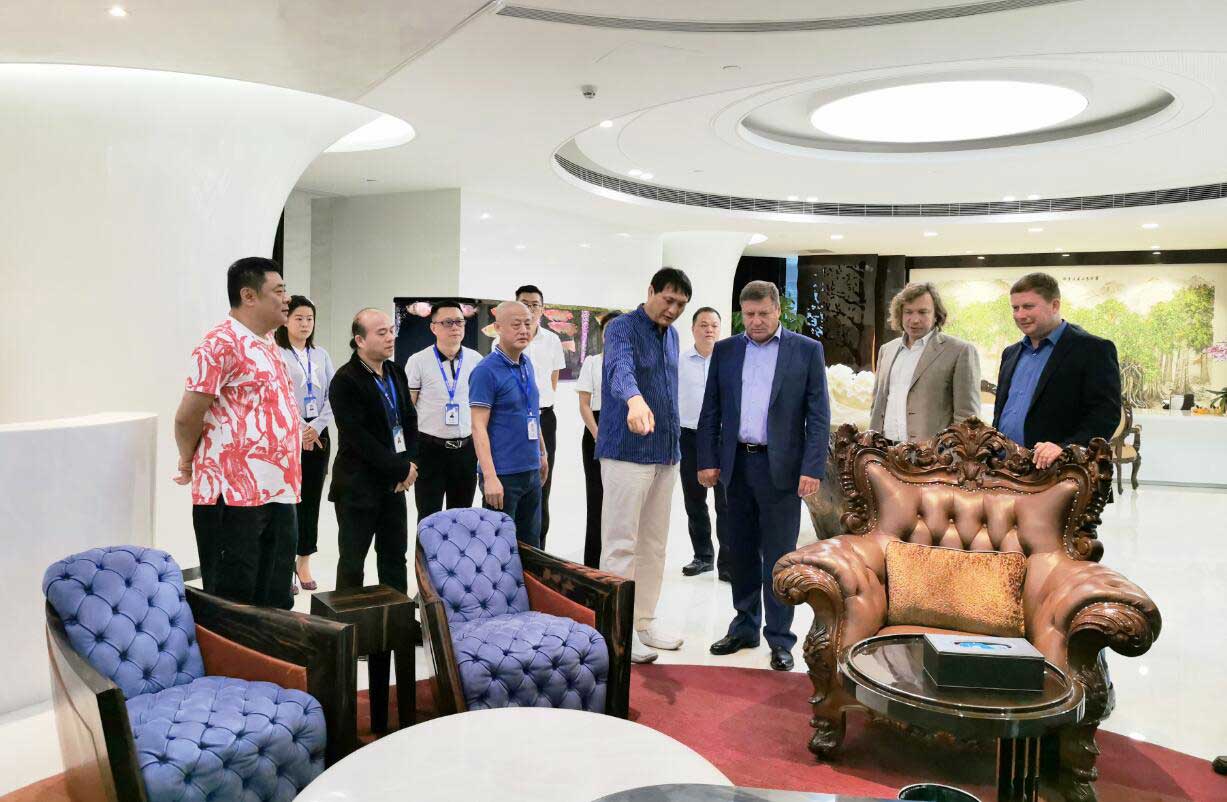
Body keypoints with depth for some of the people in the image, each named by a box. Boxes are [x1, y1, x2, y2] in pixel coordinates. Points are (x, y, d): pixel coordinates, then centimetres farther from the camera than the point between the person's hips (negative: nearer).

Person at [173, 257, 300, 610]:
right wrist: (188, 464, 2)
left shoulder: (266, 345, 17)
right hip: (234, 495, -9)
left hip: (278, 494, 9)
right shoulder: (222, 342, -13)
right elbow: (187, 416, -13)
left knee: (276, 604, 15)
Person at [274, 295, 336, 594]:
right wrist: (299, 430, -14)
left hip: (317, 435, 5)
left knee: (311, 499, 8)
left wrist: (316, 427, -8)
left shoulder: (321, 355, 11)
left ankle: (304, 563, 18)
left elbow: (332, 396, 5)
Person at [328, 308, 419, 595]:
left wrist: (408, 462, -3)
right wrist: (401, 468, -15)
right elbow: (358, 437, -19)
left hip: (394, 482, 7)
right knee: (353, 561, 5)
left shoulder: (396, 372, 8)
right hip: (358, 485, -6)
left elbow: (410, 419, 12)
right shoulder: (345, 381, -14)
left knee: (395, 557, 13)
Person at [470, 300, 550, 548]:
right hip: (503, 475, -7)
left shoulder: (527, 364, 9)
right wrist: (490, 477, -23)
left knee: (531, 545, 16)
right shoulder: (486, 370, -13)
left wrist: (542, 453, 21)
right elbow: (479, 427, -17)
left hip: (531, 471, 7)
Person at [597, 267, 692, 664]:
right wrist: (635, 399, -55)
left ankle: (644, 622, 23)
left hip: (665, 454, 8)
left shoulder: (671, 336, 14)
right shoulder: (622, 328, -11)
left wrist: (674, 443, 15)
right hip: (628, 453, -8)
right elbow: (621, 366, -34)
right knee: (621, 545, -2)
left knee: (654, 544, 13)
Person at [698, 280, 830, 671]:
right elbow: (710, 411, 9)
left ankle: (780, 639, 10)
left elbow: (818, 415, -3)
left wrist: (813, 468, -11)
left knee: (778, 556, 1)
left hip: (781, 467, -3)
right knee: (741, 552, 12)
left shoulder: (806, 350, 0)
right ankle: (744, 628, 25)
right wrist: (707, 460, 2)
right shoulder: (725, 351, 9)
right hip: (737, 465, 4)